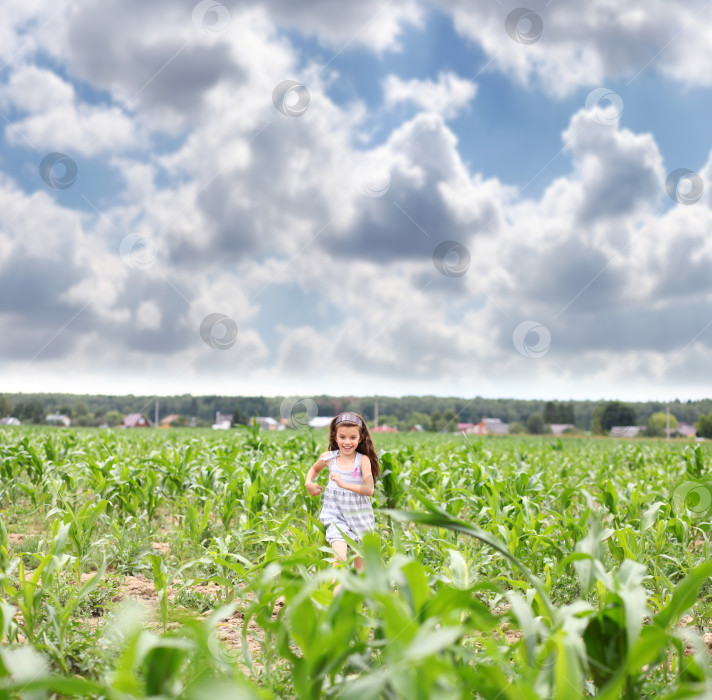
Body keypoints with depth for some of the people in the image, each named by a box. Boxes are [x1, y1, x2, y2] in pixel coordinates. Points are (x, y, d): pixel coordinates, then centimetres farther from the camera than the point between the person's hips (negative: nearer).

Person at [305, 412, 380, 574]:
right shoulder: (329, 457, -1)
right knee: (339, 556, -21)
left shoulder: (363, 460, -10)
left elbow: (369, 490, -21)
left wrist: (344, 484, -31)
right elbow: (314, 469, 23)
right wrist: (309, 482, 3)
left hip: (359, 515, 0)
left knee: (361, 564, 12)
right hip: (335, 514, 1)